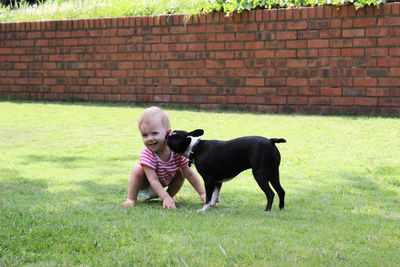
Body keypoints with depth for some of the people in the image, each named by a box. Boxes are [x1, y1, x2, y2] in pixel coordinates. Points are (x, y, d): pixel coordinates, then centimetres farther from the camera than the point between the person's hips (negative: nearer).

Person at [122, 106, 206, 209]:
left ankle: (170, 194, 7)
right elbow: (153, 180, -39)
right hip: (145, 184, -4)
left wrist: (202, 193, -18)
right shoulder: (147, 154, -37)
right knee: (138, 170, -30)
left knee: (180, 173, -11)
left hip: (163, 183, 4)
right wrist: (165, 198, -49)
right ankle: (131, 199, -15)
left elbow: (189, 174, -18)